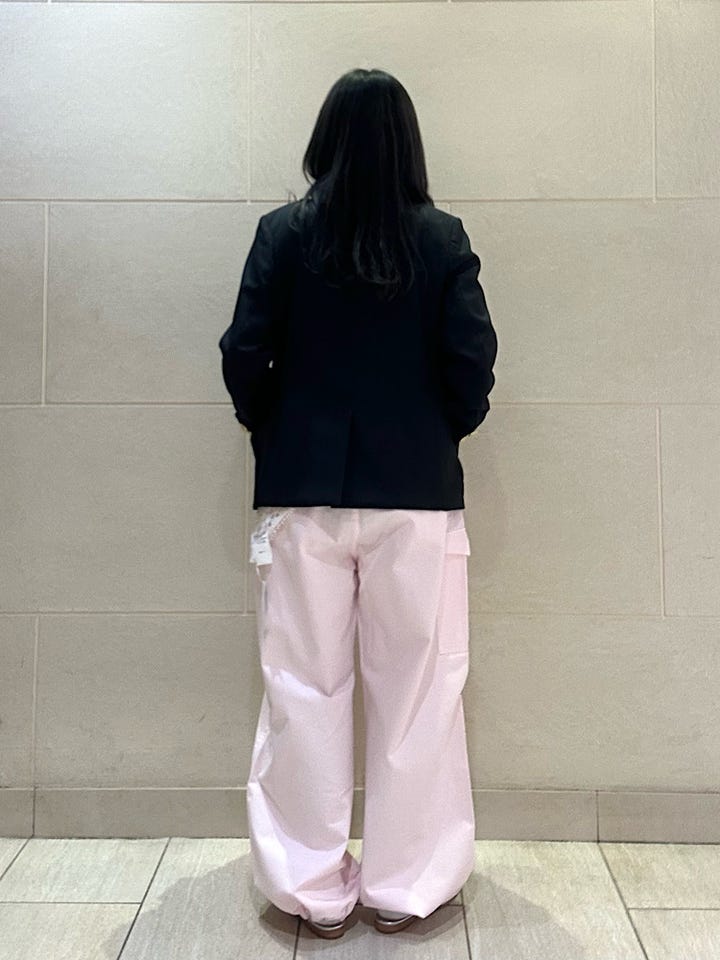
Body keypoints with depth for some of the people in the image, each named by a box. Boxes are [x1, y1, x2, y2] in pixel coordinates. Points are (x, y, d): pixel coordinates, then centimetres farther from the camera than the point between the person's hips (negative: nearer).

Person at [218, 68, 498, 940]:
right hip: (417, 494, 0)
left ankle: (313, 890, 22)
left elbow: (244, 359, -3)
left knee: (304, 691, 10)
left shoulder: (283, 232, 0)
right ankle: (405, 886, 23)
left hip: (302, 493, 1)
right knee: (416, 694, 11)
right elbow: (472, 369, -4)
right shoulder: (443, 239, 0)